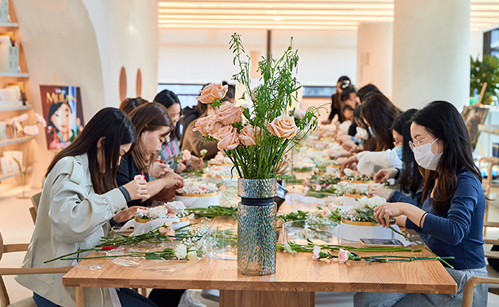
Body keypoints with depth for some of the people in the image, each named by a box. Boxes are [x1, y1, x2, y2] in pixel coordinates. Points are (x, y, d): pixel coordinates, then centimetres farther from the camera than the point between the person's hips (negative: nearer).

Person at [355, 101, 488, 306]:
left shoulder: (466, 183, -17)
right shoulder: (437, 179, 10)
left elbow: (454, 232, -35)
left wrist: (406, 208, -31)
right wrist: (394, 217, 14)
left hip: (463, 284, -8)